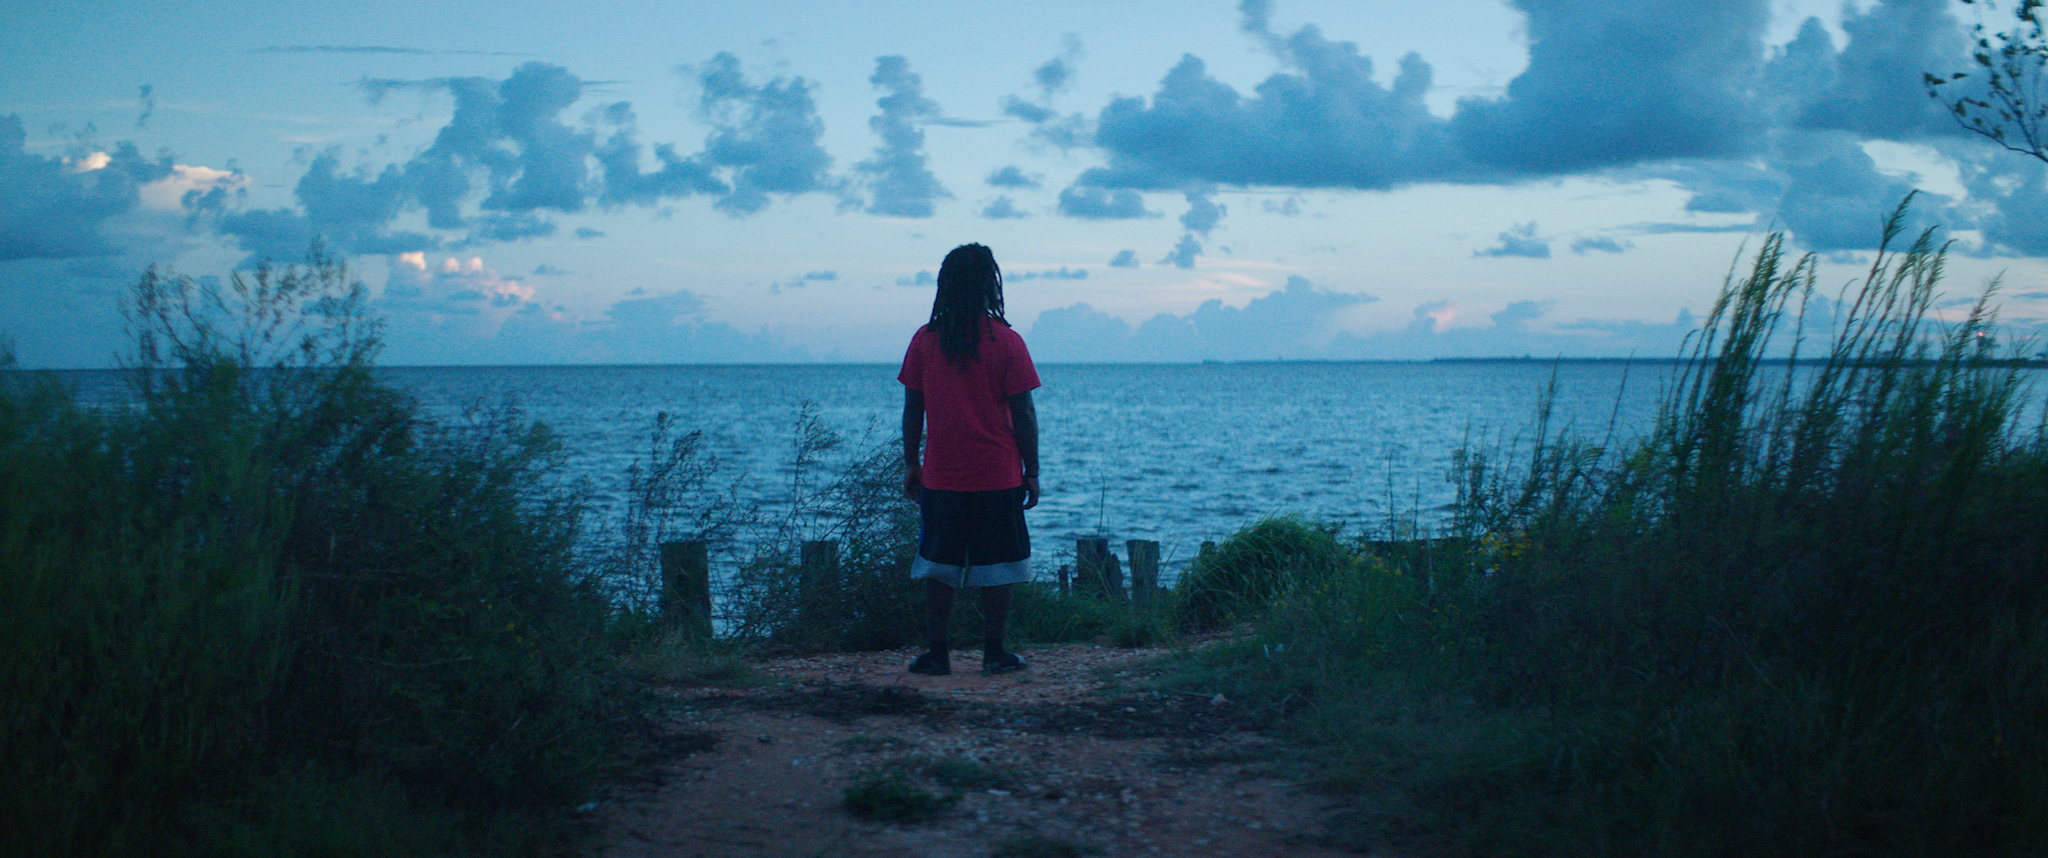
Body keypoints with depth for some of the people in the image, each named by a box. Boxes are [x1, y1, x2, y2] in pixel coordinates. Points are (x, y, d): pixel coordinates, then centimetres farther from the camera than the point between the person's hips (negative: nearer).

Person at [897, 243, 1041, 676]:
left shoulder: (925, 340, 0)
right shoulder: (1006, 341, -6)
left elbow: (913, 409, 4)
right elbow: (1023, 414, -5)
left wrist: (910, 464, 13)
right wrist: (1032, 471, 3)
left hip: (941, 475, 2)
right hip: (998, 476, -2)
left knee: (939, 567, 7)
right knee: (996, 567, 6)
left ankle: (937, 653, 7)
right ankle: (994, 652, 8)